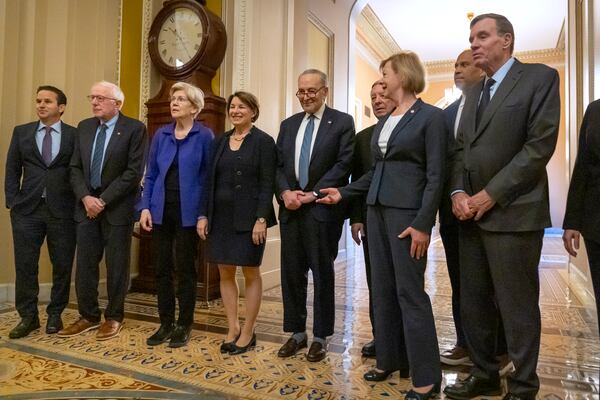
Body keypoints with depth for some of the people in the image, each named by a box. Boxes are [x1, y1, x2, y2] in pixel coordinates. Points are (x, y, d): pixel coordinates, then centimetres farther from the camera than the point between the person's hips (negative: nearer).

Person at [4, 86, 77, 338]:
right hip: (27, 209, 2)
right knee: (25, 265, 5)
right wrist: (12, 202, 2)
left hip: (62, 211, -2)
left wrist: (78, 204, -4)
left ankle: (55, 314, 21)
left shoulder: (75, 135, 3)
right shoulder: (21, 132, 10)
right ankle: (28, 317, 19)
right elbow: (12, 170, 11)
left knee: (62, 266, 5)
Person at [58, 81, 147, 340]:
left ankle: (114, 317, 19)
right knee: (85, 263, 8)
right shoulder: (84, 127, 11)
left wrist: (104, 200, -15)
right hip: (87, 204, 5)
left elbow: (134, 172, -14)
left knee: (116, 265, 4)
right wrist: (85, 197, -7)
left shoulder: (134, 128, -7)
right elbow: (75, 167, 9)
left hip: (117, 206, -5)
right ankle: (88, 316, 23)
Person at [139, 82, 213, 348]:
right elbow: (150, 175, 9)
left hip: (188, 212, -4)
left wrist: (204, 215, -11)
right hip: (161, 210, 4)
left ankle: (184, 326, 19)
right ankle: (165, 324, 23)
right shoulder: (161, 135, 8)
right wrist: (145, 207, -1)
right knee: (162, 268, 9)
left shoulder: (204, 136, -4)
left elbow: (208, 177, -6)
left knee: (185, 269, 5)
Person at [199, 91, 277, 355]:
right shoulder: (221, 141, 12)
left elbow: (267, 184, -10)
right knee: (225, 273, 9)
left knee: (250, 273, 4)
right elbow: (212, 181, 11)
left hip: (248, 217, -5)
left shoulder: (263, 141, -4)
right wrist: (204, 215, 6)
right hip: (221, 217, 6)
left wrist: (261, 219, -18)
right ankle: (233, 328, 23)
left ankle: (248, 333, 17)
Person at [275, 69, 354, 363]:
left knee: (322, 273, 5)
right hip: (291, 208, 5)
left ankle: (320, 337, 20)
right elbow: (278, 165, 11)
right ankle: (297, 332, 25)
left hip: (323, 209, -4)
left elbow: (344, 164, -9)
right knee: (291, 273, 10)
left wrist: (313, 194, -15)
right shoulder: (288, 125, 15)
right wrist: (285, 192, -8)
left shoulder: (342, 122, 0)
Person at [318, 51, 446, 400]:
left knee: (410, 291, -4)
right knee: (383, 288, 11)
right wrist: (344, 193, 13)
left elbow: (435, 176, -11)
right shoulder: (384, 121, 16)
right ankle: (389, 359, 26)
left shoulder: (431, 116, -6)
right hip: (377, 209, 8)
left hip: (408, 212, -7)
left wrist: (423, 224, -17)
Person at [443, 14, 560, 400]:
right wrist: (459, 192, -3)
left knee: (517, 307, 4)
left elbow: (540, 145, -11)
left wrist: (491, 194, -14)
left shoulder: (540, 77, -1)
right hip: (472, 213, 7)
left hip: (513, 212, -6)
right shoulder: (474, 92, 19)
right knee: (473, 304, 12)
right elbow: (462, 148, 14)